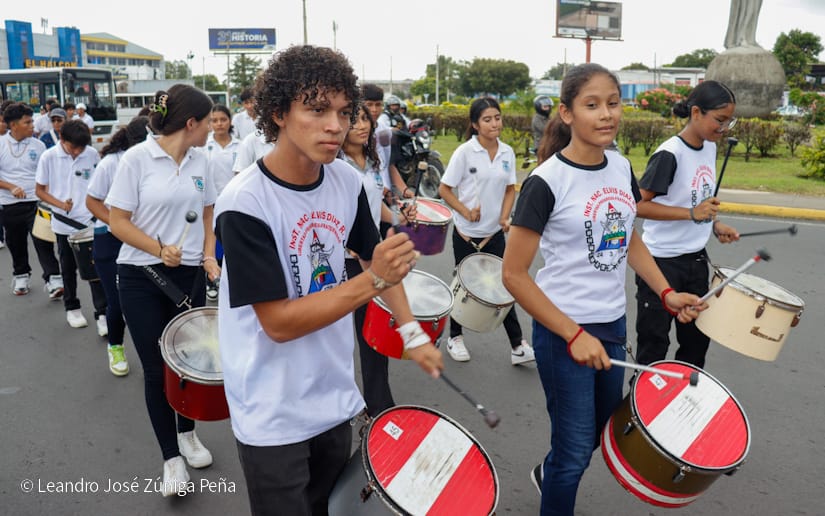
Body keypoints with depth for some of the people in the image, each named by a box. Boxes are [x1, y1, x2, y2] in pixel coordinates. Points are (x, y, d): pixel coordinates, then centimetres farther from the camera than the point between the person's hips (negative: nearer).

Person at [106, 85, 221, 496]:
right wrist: (159, 249, -22)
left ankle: (188, 433, 36)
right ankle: (171, 456, 20)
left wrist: (208, 256, -1)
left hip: (189, 275, 4)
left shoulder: (199, 161, 3)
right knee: (157, 368, 5)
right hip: (142, 278, -3)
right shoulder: (137, 158, -11)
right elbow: (118, 222, -10)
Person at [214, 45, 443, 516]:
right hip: (273, 417, -6)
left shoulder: (348, 181, -6)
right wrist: (375, 280, -28)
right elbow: (279, 323, -23)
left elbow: (372, 255, 9)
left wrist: (412, 331, 2)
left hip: (335, 398, 6)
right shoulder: (245, 203, -23)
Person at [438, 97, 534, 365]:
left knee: (503, 285, 5)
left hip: (495, 232, 3)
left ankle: (517, 345, 11)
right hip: (466, 233, -3)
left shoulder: (507, 152, 1)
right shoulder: (464, 152, -11)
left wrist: (505, 217, -6)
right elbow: (444, 189, -8)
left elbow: (510, 189, 10)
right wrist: (466, 212, -20)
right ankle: (455, 337, 31)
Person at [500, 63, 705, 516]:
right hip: (563, 331, -7)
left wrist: (666, 293, 4)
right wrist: (573, 335, -19)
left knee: (602, 430, 24)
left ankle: (547, 472, 52)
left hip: (613, 325, 7)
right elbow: (514, 275, -17)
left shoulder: (622, 167, 1)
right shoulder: (546, 181, -18)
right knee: (575, 450, 5)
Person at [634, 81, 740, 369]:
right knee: (654, 345, 5)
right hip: (661, 261, -8)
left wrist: (715, 225, 4)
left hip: (696, 259, 8)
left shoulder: (710, 147, 5)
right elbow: (638, 205, -22)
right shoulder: (669, 154, -19)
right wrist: (692, 213, -27)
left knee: (697, 338, 19)